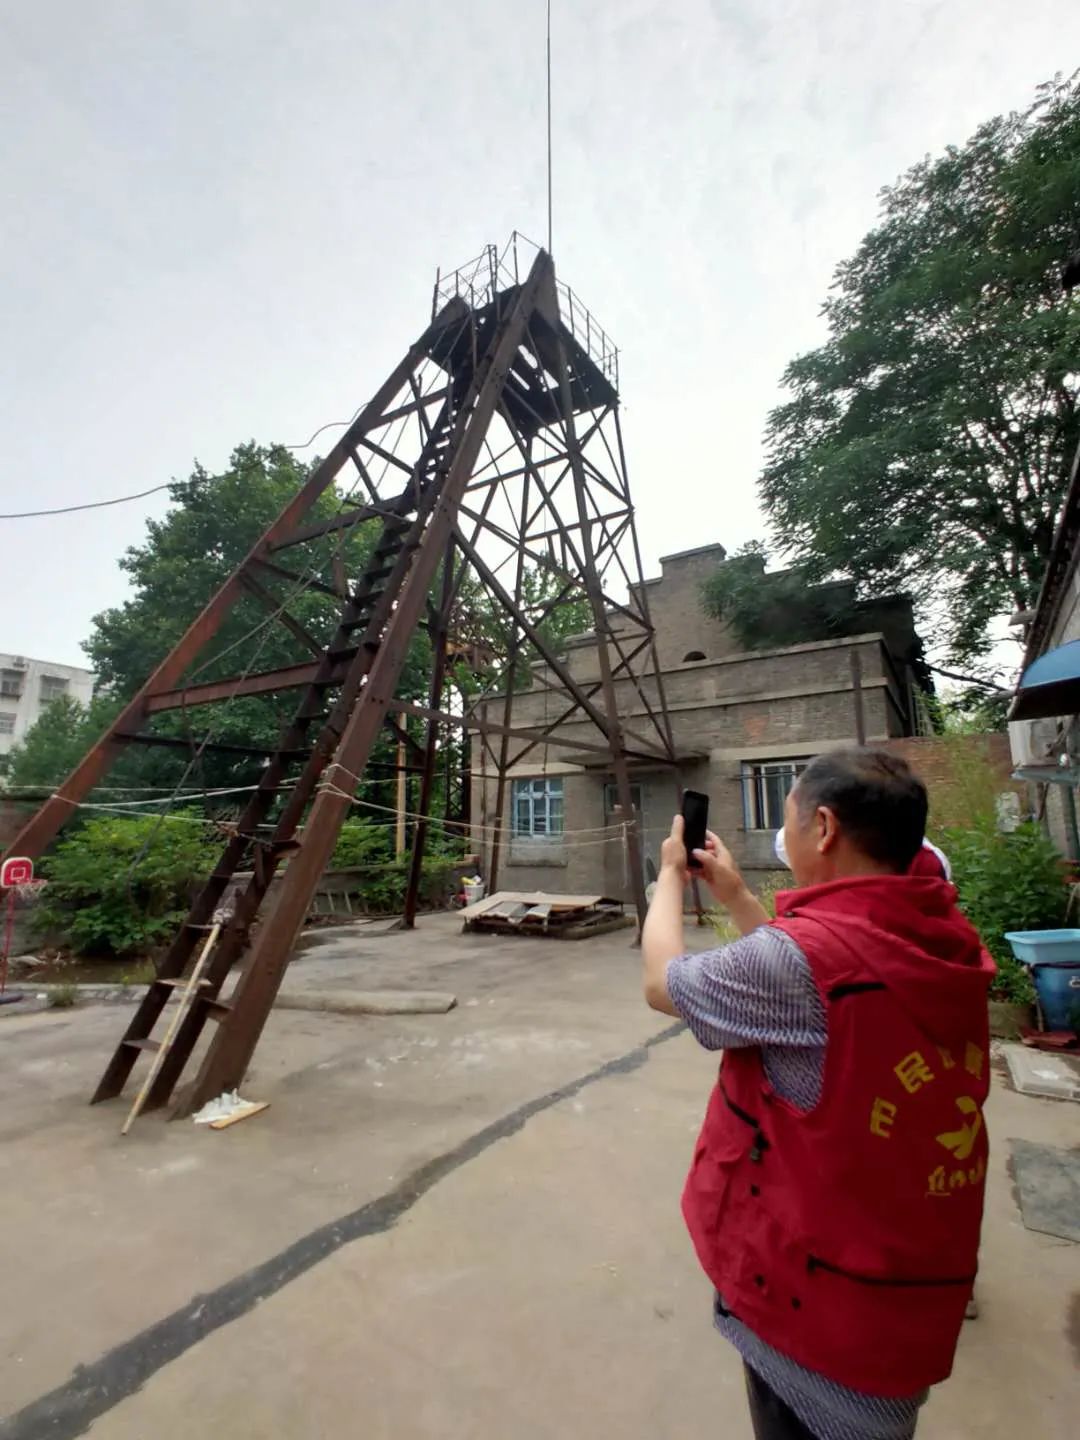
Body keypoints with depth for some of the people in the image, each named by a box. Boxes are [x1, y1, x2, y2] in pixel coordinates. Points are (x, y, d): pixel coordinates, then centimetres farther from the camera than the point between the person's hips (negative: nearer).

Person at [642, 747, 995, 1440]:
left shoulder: (807, 954, -32)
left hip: (822, 1307, -6)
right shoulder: (951, 945, -6)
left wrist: (671, 875, 0)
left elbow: (663, 981, -15)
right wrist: (735, 894, 11)